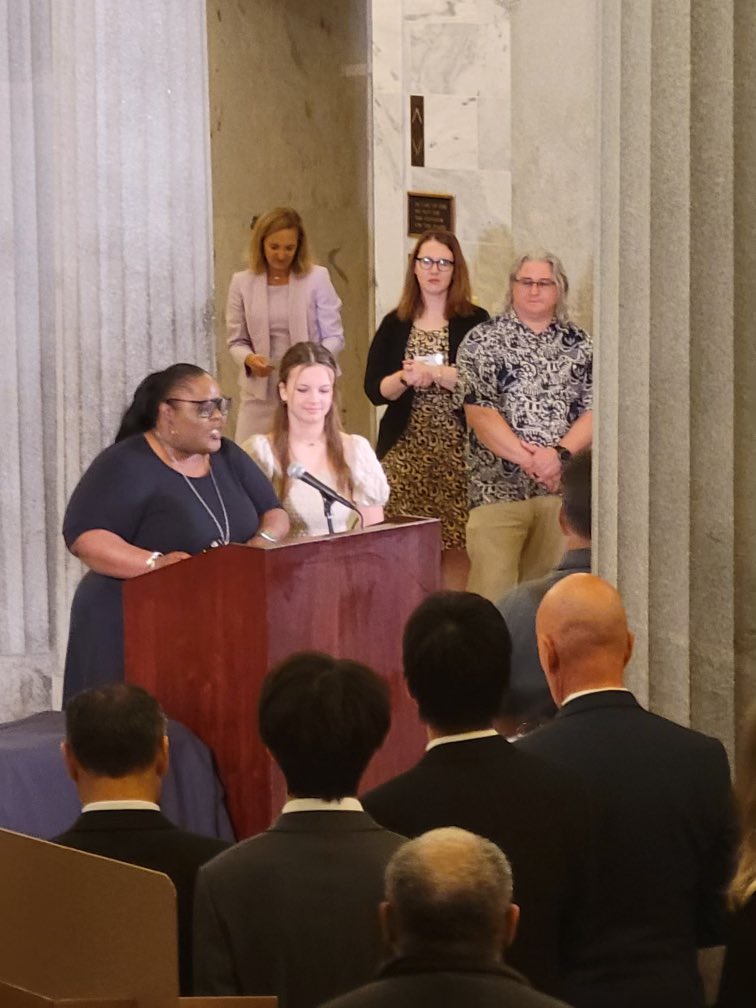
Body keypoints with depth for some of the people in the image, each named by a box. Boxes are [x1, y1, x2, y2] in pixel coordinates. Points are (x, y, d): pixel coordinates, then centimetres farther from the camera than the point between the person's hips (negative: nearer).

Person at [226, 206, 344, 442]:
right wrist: (249, 359, -15)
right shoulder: (242, 283, 3)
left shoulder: (317, 278, -1)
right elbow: (236, 341, 7)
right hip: (261, 393, 1)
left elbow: (334, 336, 1)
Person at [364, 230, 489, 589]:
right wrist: (405, 377, -12)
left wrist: (433, 372, -14)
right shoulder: (395, 325, 12)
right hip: (405, 448, 2)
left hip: (457, 448, -2)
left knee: (455, 545, -7)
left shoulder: (475, 323, 4)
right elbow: (374, 389, 6)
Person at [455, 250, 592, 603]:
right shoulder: (482, 342, 3)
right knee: (492, 590, -9)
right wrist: (529, 460, -14)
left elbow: (594, 411, 4)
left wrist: (559, 453, -14)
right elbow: (479, 413, -6)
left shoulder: (579, 346, 12)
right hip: (498, 489, -3)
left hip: (562, 487, 3)